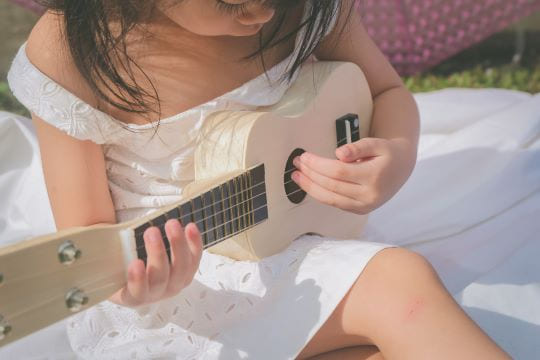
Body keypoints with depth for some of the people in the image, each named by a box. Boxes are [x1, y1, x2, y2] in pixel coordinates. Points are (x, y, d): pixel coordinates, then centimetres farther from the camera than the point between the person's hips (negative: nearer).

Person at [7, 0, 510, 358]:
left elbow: (386, 92, 5)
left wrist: (399, 157, -19)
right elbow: (86, 236, -13)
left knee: (403, 278, -25)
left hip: (278, 249, 4)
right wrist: (130, 281, -37)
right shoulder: (69, 55, -20)